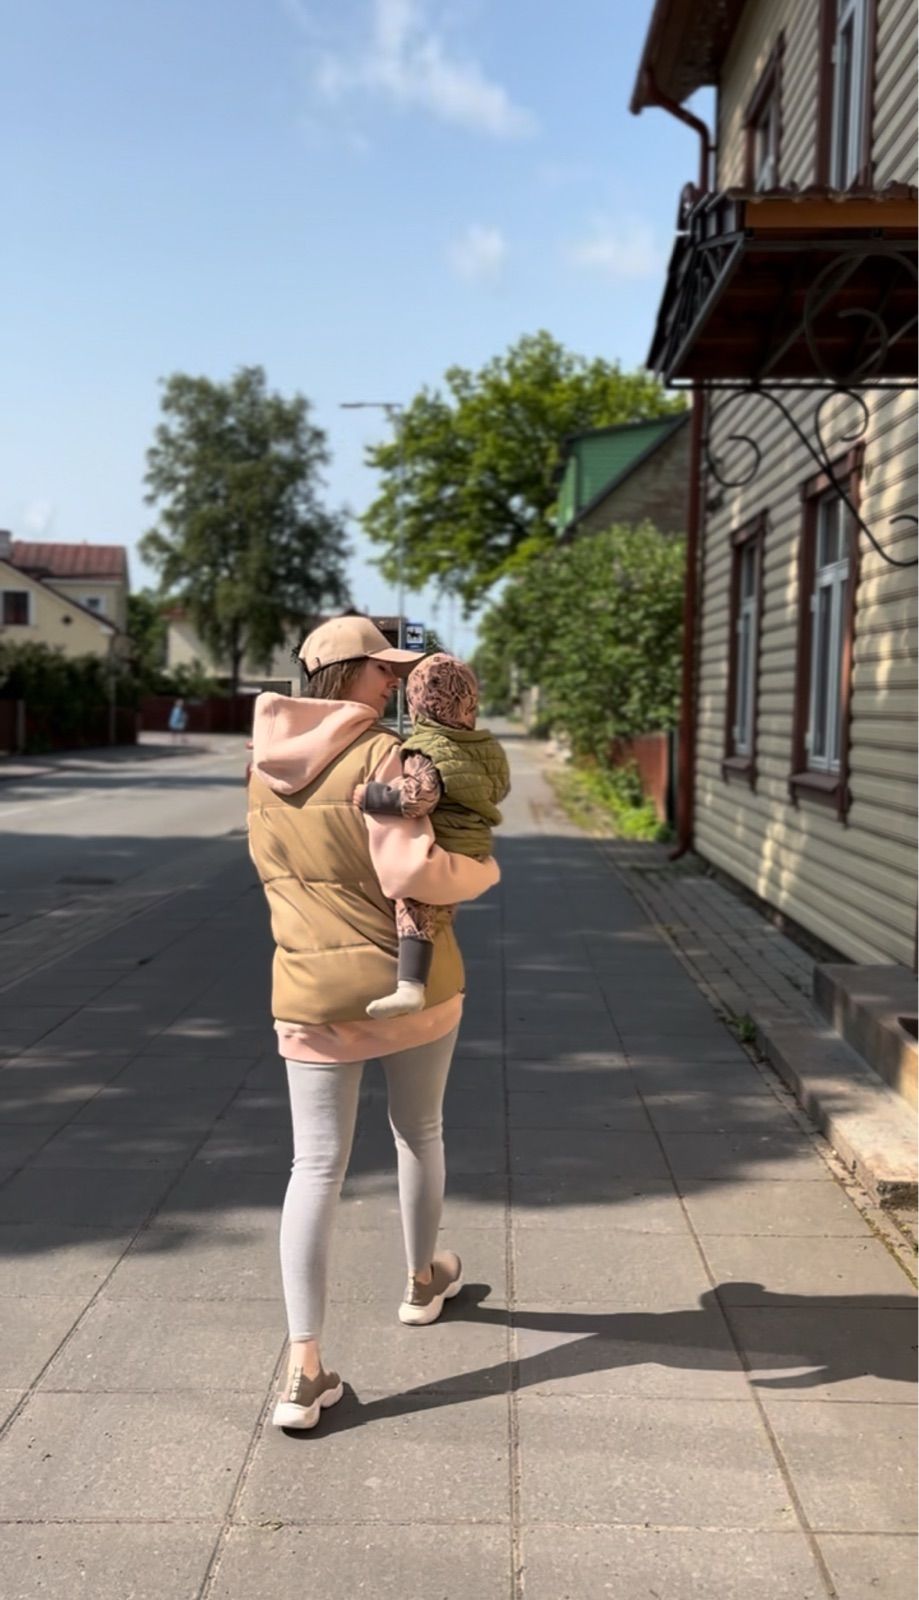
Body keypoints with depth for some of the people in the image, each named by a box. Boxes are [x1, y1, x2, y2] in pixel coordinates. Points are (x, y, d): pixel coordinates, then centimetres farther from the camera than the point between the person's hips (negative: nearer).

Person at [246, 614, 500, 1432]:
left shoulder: (266, 763, 5)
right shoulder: (379, 755, -16)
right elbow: (410, 873, -25)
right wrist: (484, 871, -5)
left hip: (312, 991, 4)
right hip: (413, 979, -3)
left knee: (316, 1168, 3)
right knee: (420, 1132, 22)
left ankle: (304, 1371, -2)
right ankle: (423, 1279, 44)